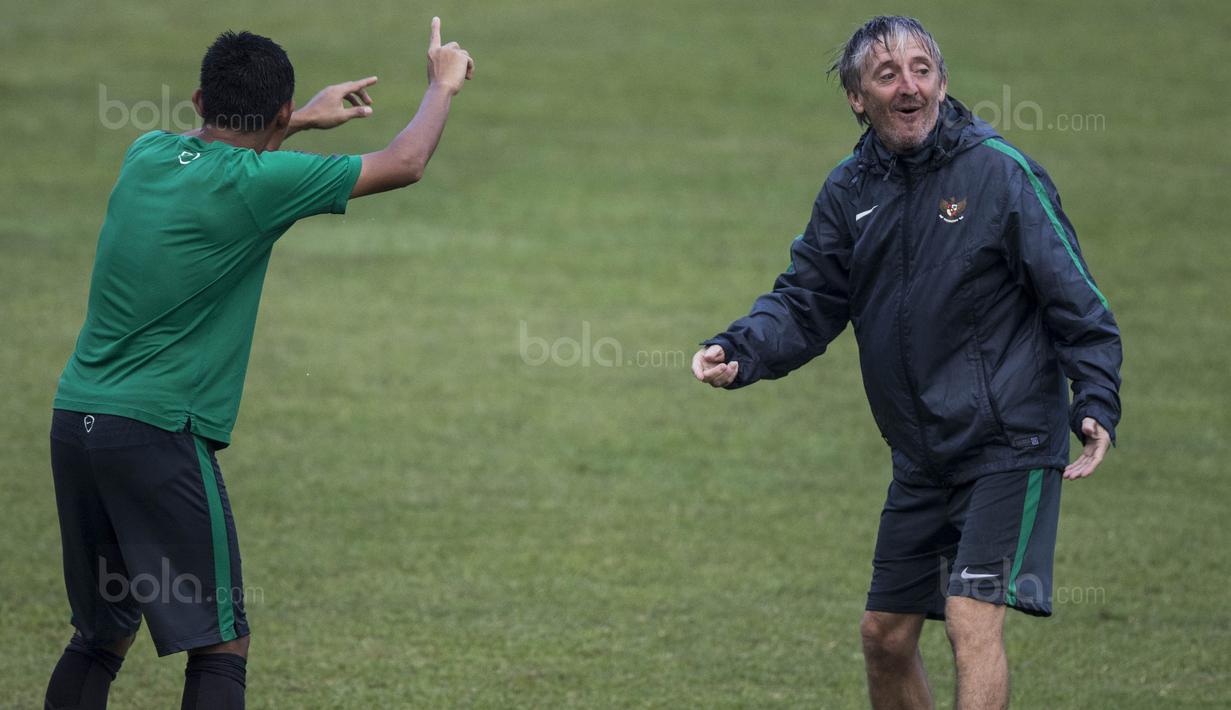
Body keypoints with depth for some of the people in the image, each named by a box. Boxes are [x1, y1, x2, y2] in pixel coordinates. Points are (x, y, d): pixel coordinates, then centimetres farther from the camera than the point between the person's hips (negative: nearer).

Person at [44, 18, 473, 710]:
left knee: (101, 637, 16)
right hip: (159, 433, -7)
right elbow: (404, 163, 1)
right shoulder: (255, 184, -10)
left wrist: (307, 118, 43)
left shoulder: (147, 156, 9)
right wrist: (444, 85, 20)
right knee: (222, 647, -2)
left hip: (75, 419, 7)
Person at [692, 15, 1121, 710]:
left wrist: (1097, 402, -20)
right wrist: (740, 350, -12)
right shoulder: (851, 190, 6)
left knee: (973, 620, -18)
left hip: (1009, 444, -6)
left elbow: (1074, 300, -9)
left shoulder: (1000, 172, -10)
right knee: (885, 635, 12)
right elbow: (807, 302, 8)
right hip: (922, 458, 6)